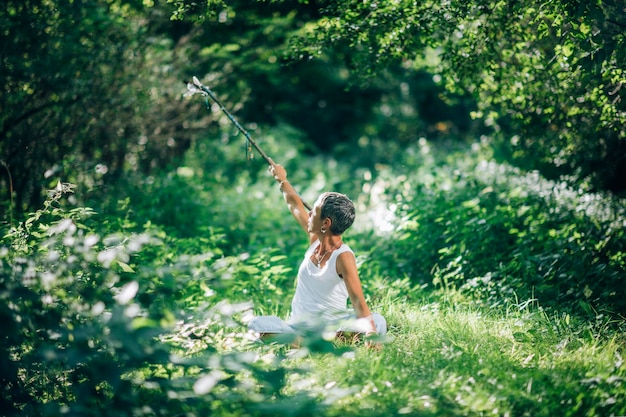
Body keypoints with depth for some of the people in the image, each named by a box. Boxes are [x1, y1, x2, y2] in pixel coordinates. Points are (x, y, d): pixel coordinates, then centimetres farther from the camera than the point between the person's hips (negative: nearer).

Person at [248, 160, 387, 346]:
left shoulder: (344, 257, -14)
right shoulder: (315, 240, 6)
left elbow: (358, 301, -24)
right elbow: (295, 205, 24)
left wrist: (371, 333, -40)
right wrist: (282, 180, 40)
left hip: (330, 327, -6)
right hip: (297, 326, 6)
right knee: (258, 324, -25)